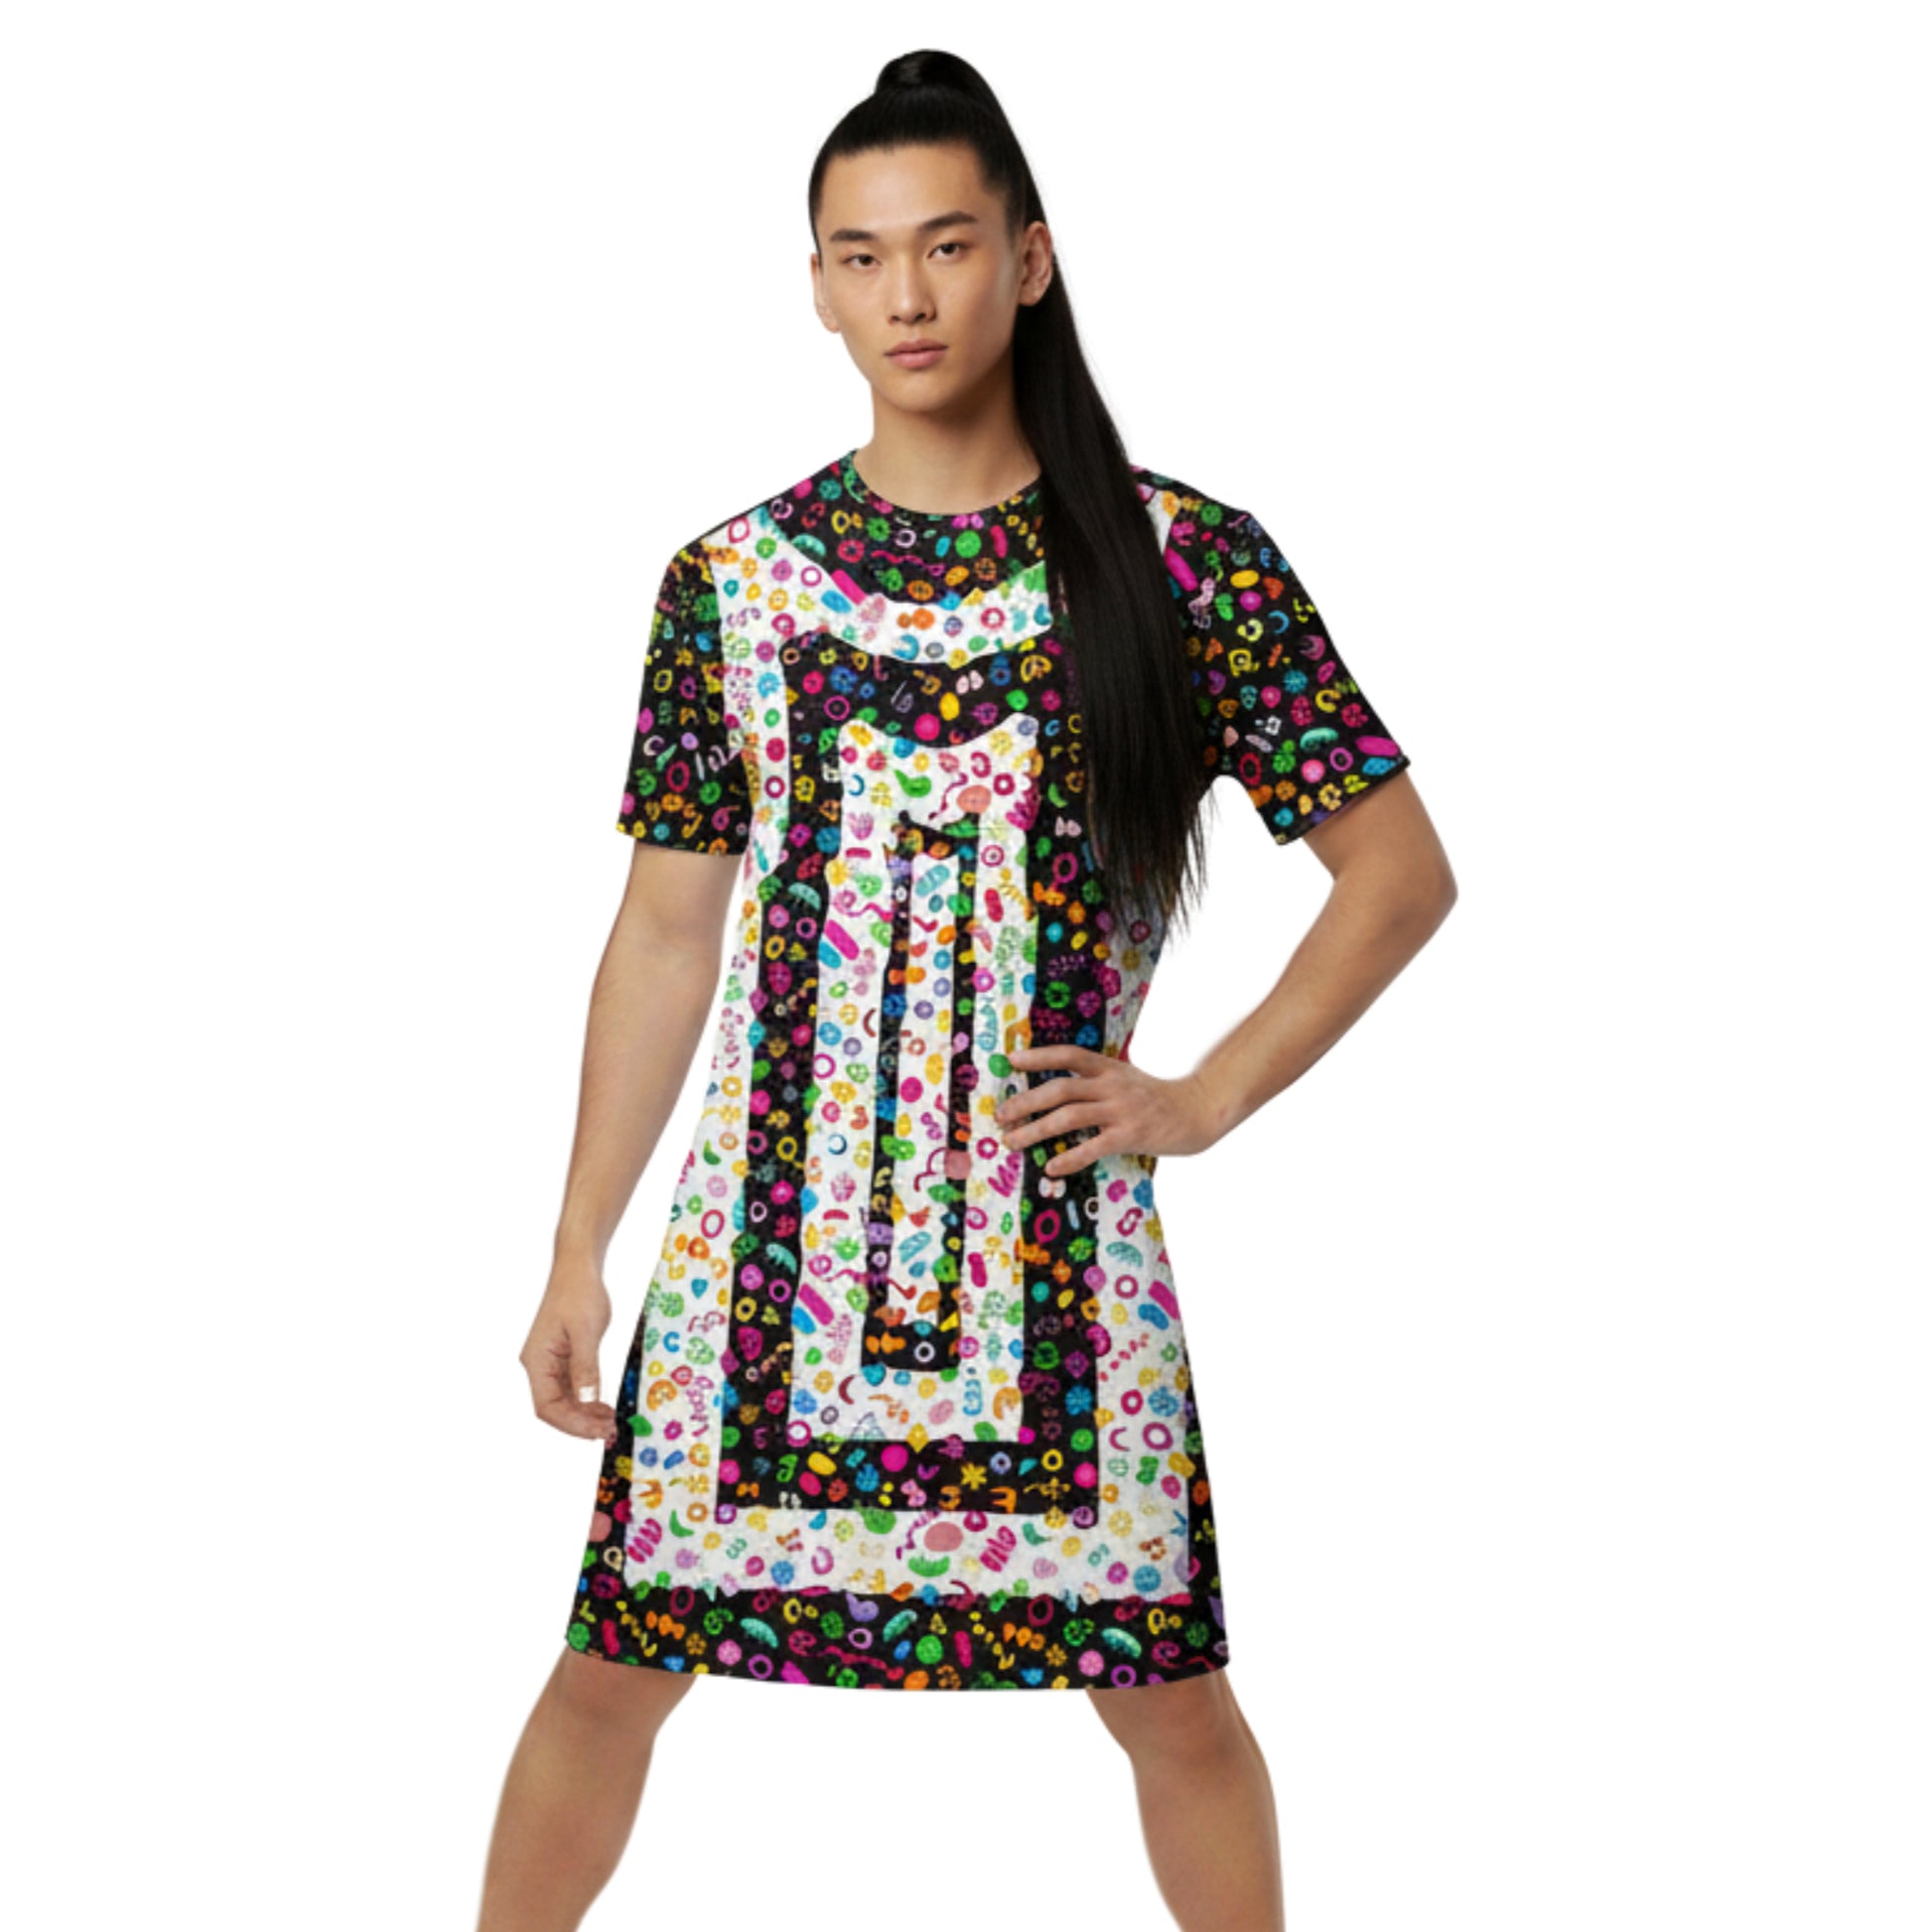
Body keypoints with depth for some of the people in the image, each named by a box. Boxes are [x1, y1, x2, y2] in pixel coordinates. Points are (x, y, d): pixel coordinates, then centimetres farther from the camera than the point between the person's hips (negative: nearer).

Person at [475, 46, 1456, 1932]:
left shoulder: (1186, 563, -3)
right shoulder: (730, 580, 3)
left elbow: (1401, 869, 0)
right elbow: (663, 937, 7)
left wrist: (1202, 1098, -8)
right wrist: (578, 1253, 6)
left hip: (1060, 1244, -1)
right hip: (761, 1241, 2)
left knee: (1174, 1704, 5)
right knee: (612, 1671, 6)